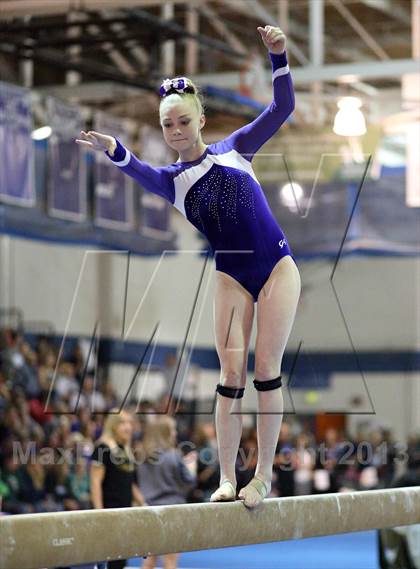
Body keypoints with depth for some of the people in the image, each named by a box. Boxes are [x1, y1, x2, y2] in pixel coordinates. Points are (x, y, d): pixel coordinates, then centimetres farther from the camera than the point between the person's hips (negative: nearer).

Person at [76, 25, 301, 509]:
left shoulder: (234, 148, 3)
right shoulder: (171, 180, 1)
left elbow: (282, 108, -3)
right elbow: (140, 173, -22)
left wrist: (277, 57, -17)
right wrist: (114, 151, -44)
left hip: (277, 267, -1)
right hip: (231, 277, 1)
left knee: (266, 368, -5)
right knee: (231, 374, -5)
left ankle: (264, 474, 0)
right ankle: (226, 478, -3)